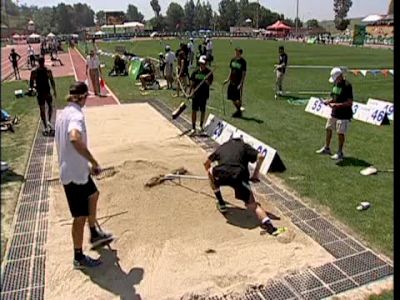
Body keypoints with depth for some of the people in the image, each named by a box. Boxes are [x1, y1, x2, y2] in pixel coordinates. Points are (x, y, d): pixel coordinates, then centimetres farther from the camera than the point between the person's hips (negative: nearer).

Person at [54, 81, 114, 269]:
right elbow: (75, 138, -43)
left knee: (93, 195, 29)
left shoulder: (63, 113, 9)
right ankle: (79, 258, 20)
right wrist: (94, 162, -34)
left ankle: (94, 235, 43)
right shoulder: (76, 115, -22)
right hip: (75, 173, -10)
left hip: (69, 169, 10)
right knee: (80, 216, 3)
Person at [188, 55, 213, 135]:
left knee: (203, 111, 10)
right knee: (194, 110, -2)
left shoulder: (209, 72, -3)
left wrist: (207, 82, -29)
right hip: (196, 94, 1)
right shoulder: (195, 71, 4)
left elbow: (210, 83, -7)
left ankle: (201, 126, 28)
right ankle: (193, 128, 3)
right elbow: (192, 83, 7)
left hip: (204, 94, -1)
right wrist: (190, 91, 1)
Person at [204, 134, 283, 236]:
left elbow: (207, 163, 39)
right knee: (251, 204, 4)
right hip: (239, 176, -1)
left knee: (211, 171, 34)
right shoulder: (244, 146, 24)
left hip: (221, 174, 1)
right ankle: (268, 224, -21)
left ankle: (220, 203, 35)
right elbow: (260, 156, 9)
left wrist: (210, 172, 58)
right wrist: (255, 175, 17)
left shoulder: (222, 147, 31)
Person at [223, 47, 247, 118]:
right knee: (232, 97, 11)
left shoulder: (243, 62, -9)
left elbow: (244, 74, -10)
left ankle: (239, 111, 18)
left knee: (238, 98, 0)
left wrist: (241, 84, -16)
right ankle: (238, 109, 29)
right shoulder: (233, 60, 7)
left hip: (238, 83, -6)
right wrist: (228, 79, 12)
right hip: (232, 82, 6)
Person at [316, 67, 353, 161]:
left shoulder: (347, 86, -19)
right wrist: (329, 101, -1)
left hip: (344, 114, -8)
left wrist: (336, 105, -25)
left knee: (340, 133, -1)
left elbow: (350, 102, -21)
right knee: (328, 129, 16)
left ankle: (340, 153, 14)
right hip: (334, 113, 9)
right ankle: (326, 148, 33)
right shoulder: (335, 84, 7)